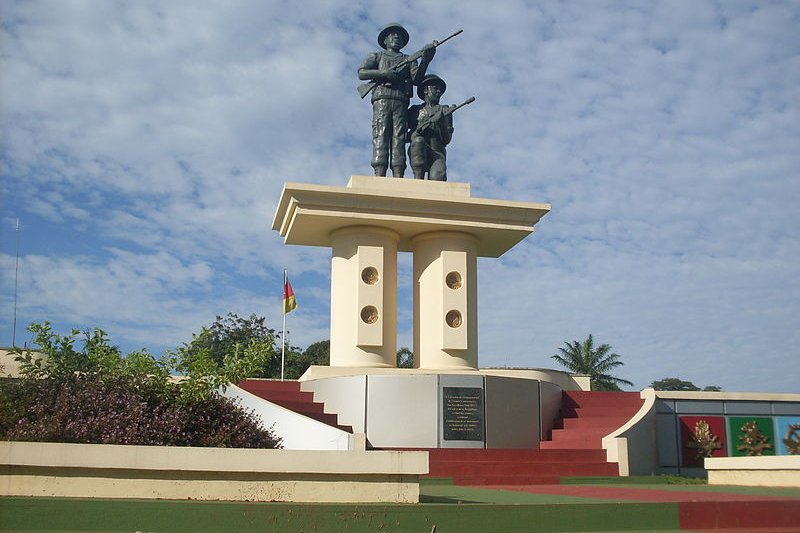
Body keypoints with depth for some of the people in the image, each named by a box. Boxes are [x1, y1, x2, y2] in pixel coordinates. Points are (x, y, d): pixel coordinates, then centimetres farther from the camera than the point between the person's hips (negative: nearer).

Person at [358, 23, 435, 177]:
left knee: (399, 137, -11)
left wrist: (425, 60, -7)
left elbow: (417, 79, 10)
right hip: (382, 98, -1)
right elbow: (361, 73, 8)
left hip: (401, 101, 1)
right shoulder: (376, 56, 25)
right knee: (380, 136, -14)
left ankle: (398, 179, -21)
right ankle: (379, 175, -24)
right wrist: (384, 73, -6)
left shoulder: (409, 60, 29)